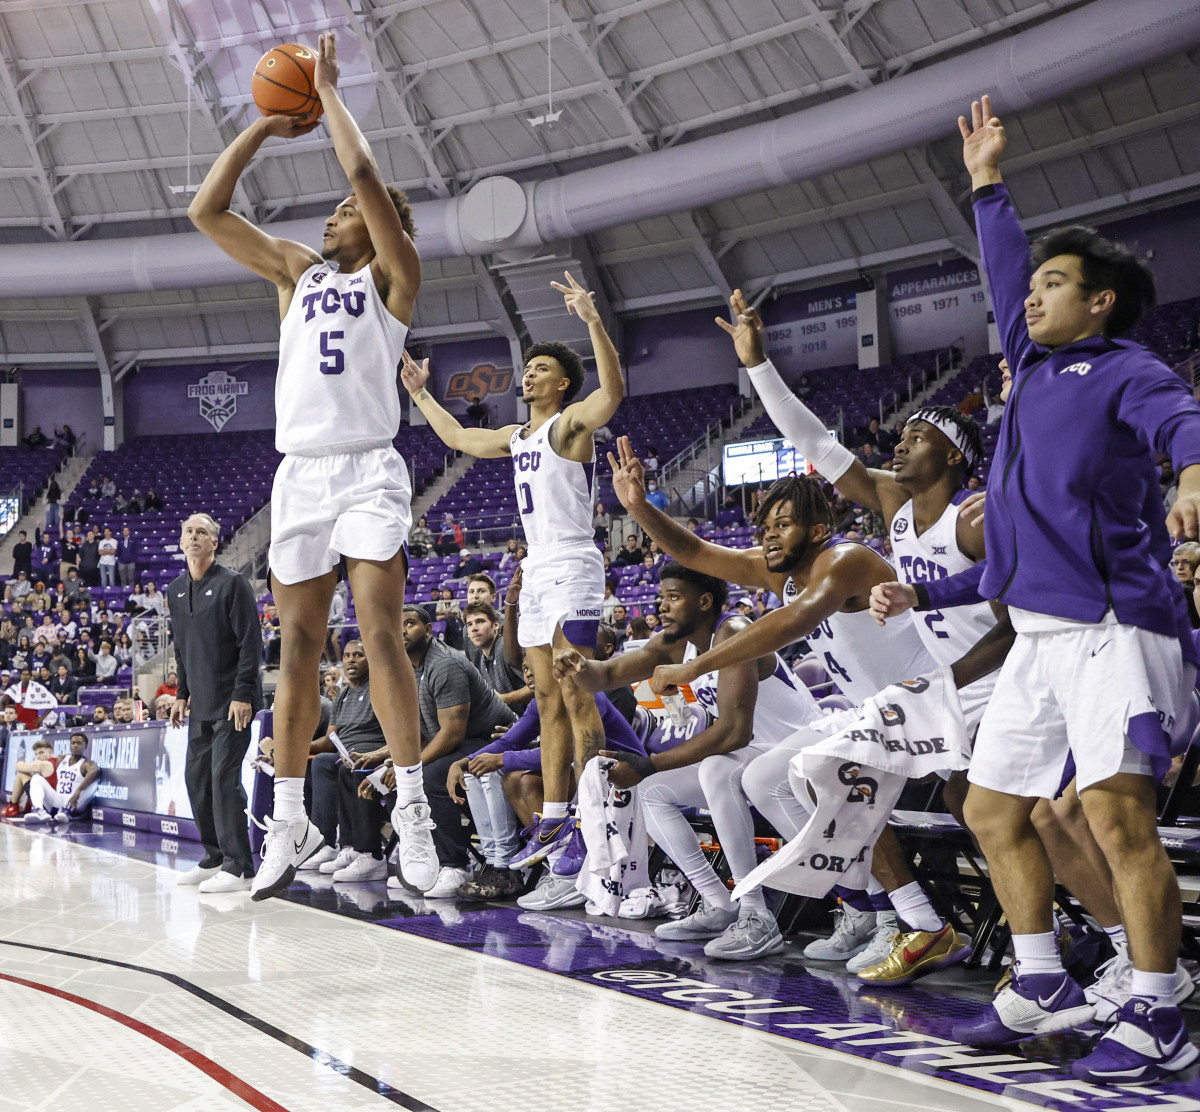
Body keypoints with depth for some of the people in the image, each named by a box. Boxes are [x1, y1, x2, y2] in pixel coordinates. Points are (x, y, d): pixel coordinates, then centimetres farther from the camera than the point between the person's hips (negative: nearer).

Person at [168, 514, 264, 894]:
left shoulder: (232, 583, -8)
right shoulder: (176, 590, 13)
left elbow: (249, 643, -11)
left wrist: (242, 694, -17)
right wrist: (182, 694, 18)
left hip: (232, 701, -7)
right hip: (200, 704, 7)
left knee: (224, 776, -11)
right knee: (197, 777, 8)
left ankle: (238, 867, -7)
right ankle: (215, 857, 20)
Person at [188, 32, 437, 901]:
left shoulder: (392, 274, 5)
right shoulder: (298, 272, 19)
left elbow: (364, 173, -9)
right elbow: (207, 210, 14)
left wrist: (328, 92, 4)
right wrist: (266, 126, 14)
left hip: (368, 470, -5)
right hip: (298, 472, 5)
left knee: (380, 635, -13)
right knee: (298, 647, 4)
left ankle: (413, 807, -8)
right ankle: (291, 821, 9)